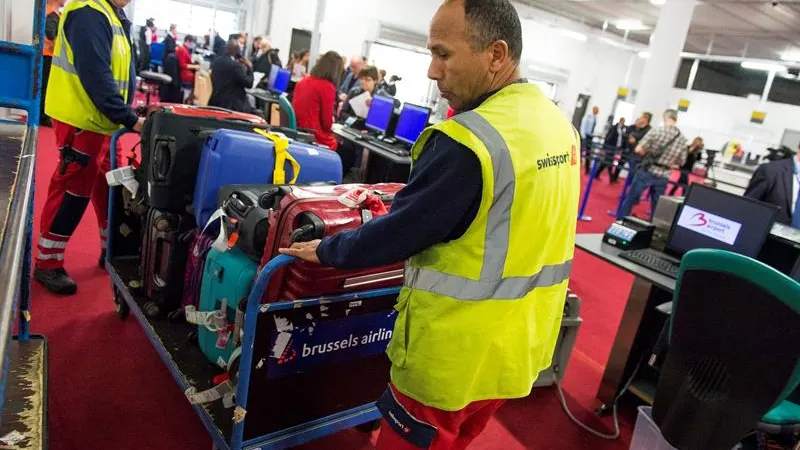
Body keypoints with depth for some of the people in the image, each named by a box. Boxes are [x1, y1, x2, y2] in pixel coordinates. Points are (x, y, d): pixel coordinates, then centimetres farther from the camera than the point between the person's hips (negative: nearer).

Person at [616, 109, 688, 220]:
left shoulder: (656, 130, -10)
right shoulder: (683, 140, 1)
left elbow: (639, 150, -12)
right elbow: (681, 163, 9)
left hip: (646, 171, -2)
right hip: (662, 177, 3)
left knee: (630, 200, 9)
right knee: (657, 207, 14)